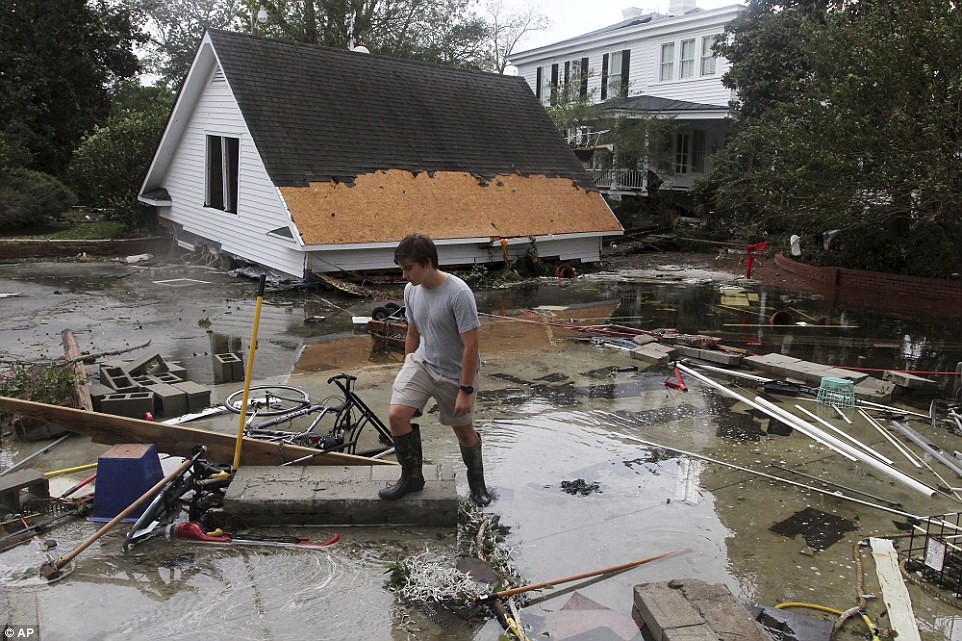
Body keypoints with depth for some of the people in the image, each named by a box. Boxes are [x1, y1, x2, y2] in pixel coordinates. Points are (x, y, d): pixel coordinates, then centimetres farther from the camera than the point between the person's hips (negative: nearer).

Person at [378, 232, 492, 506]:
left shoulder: (458, 293, -26)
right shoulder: (411, 290, -4)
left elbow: (471, 345, -23)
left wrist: (465, 390, -20)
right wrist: (408, 370, 18)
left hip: (455, 374, -5)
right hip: (422, 362, 5)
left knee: (464, 431, 11)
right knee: (396, 414, -15)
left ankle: (476, 481, 40)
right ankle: (412, 477, 6)